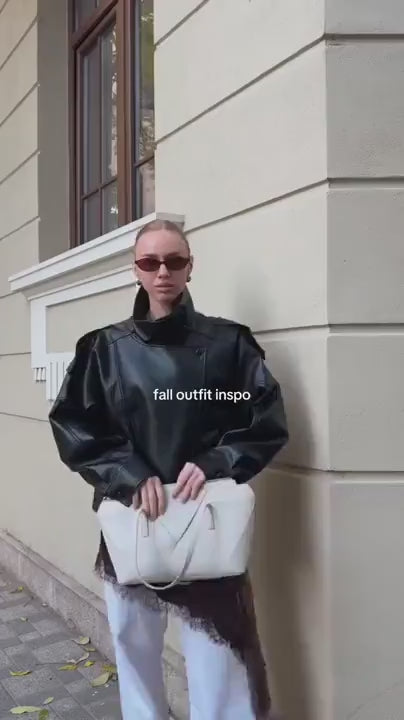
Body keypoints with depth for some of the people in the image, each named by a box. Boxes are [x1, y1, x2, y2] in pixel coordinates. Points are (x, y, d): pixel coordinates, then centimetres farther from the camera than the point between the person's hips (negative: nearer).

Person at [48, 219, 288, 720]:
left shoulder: (228, 343, 0)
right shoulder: (105, 348, 3)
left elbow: (268, 422, 0)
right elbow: (71, 425, 1)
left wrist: (214, 464, -16)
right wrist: (129, 476, -14)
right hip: (130, 518, 2)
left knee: (215, 652, -4)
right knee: (133, 641, 13)